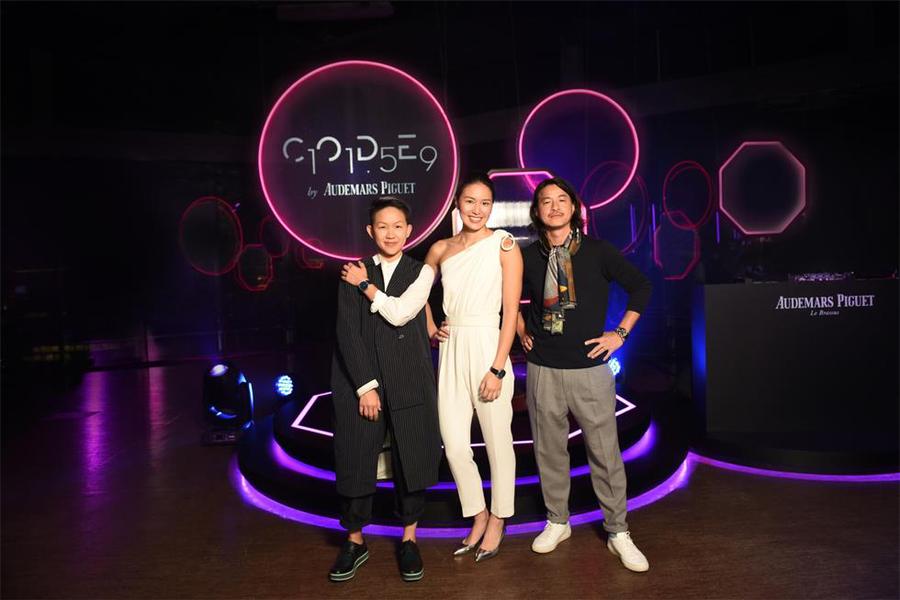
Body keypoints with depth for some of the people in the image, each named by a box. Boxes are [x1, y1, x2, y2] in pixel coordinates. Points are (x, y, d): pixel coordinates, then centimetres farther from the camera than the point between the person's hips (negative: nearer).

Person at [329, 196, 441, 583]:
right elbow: (347, 332, -2)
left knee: (410, 459, 5)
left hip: (409, 383, 0)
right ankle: (355, 541, 23)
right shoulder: (352, 274, 6)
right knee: (355, 460, 5)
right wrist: (366, 386, -10)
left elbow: (400, 313, -12)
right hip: (360, 382, 1)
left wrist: (366, 285, -3)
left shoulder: (421, 272, 5)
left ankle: (409, 539, 24)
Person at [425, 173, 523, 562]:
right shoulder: (441, 249, 8)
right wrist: (429, 327, 10)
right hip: (451, 352, 4)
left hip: (487, 350, -4)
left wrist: (498, 369, -13)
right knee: (454, 446, 6)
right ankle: (478, 515, 29)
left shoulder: (504, 244, -5)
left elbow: (511, 310, -9)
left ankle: (498, 519, 29)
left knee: (497, 442, 8)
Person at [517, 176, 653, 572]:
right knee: (549, 450, 11)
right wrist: (521, 330, 10)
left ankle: (618, 533, 19)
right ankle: (557, 522, 30)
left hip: (590, 367, -2)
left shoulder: (597, 251, -2)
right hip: (542, 370, 2)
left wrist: (620, 333, 1)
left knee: (605, 453, 3)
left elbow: (640, 287, 6)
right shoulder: (529, 257, 3)